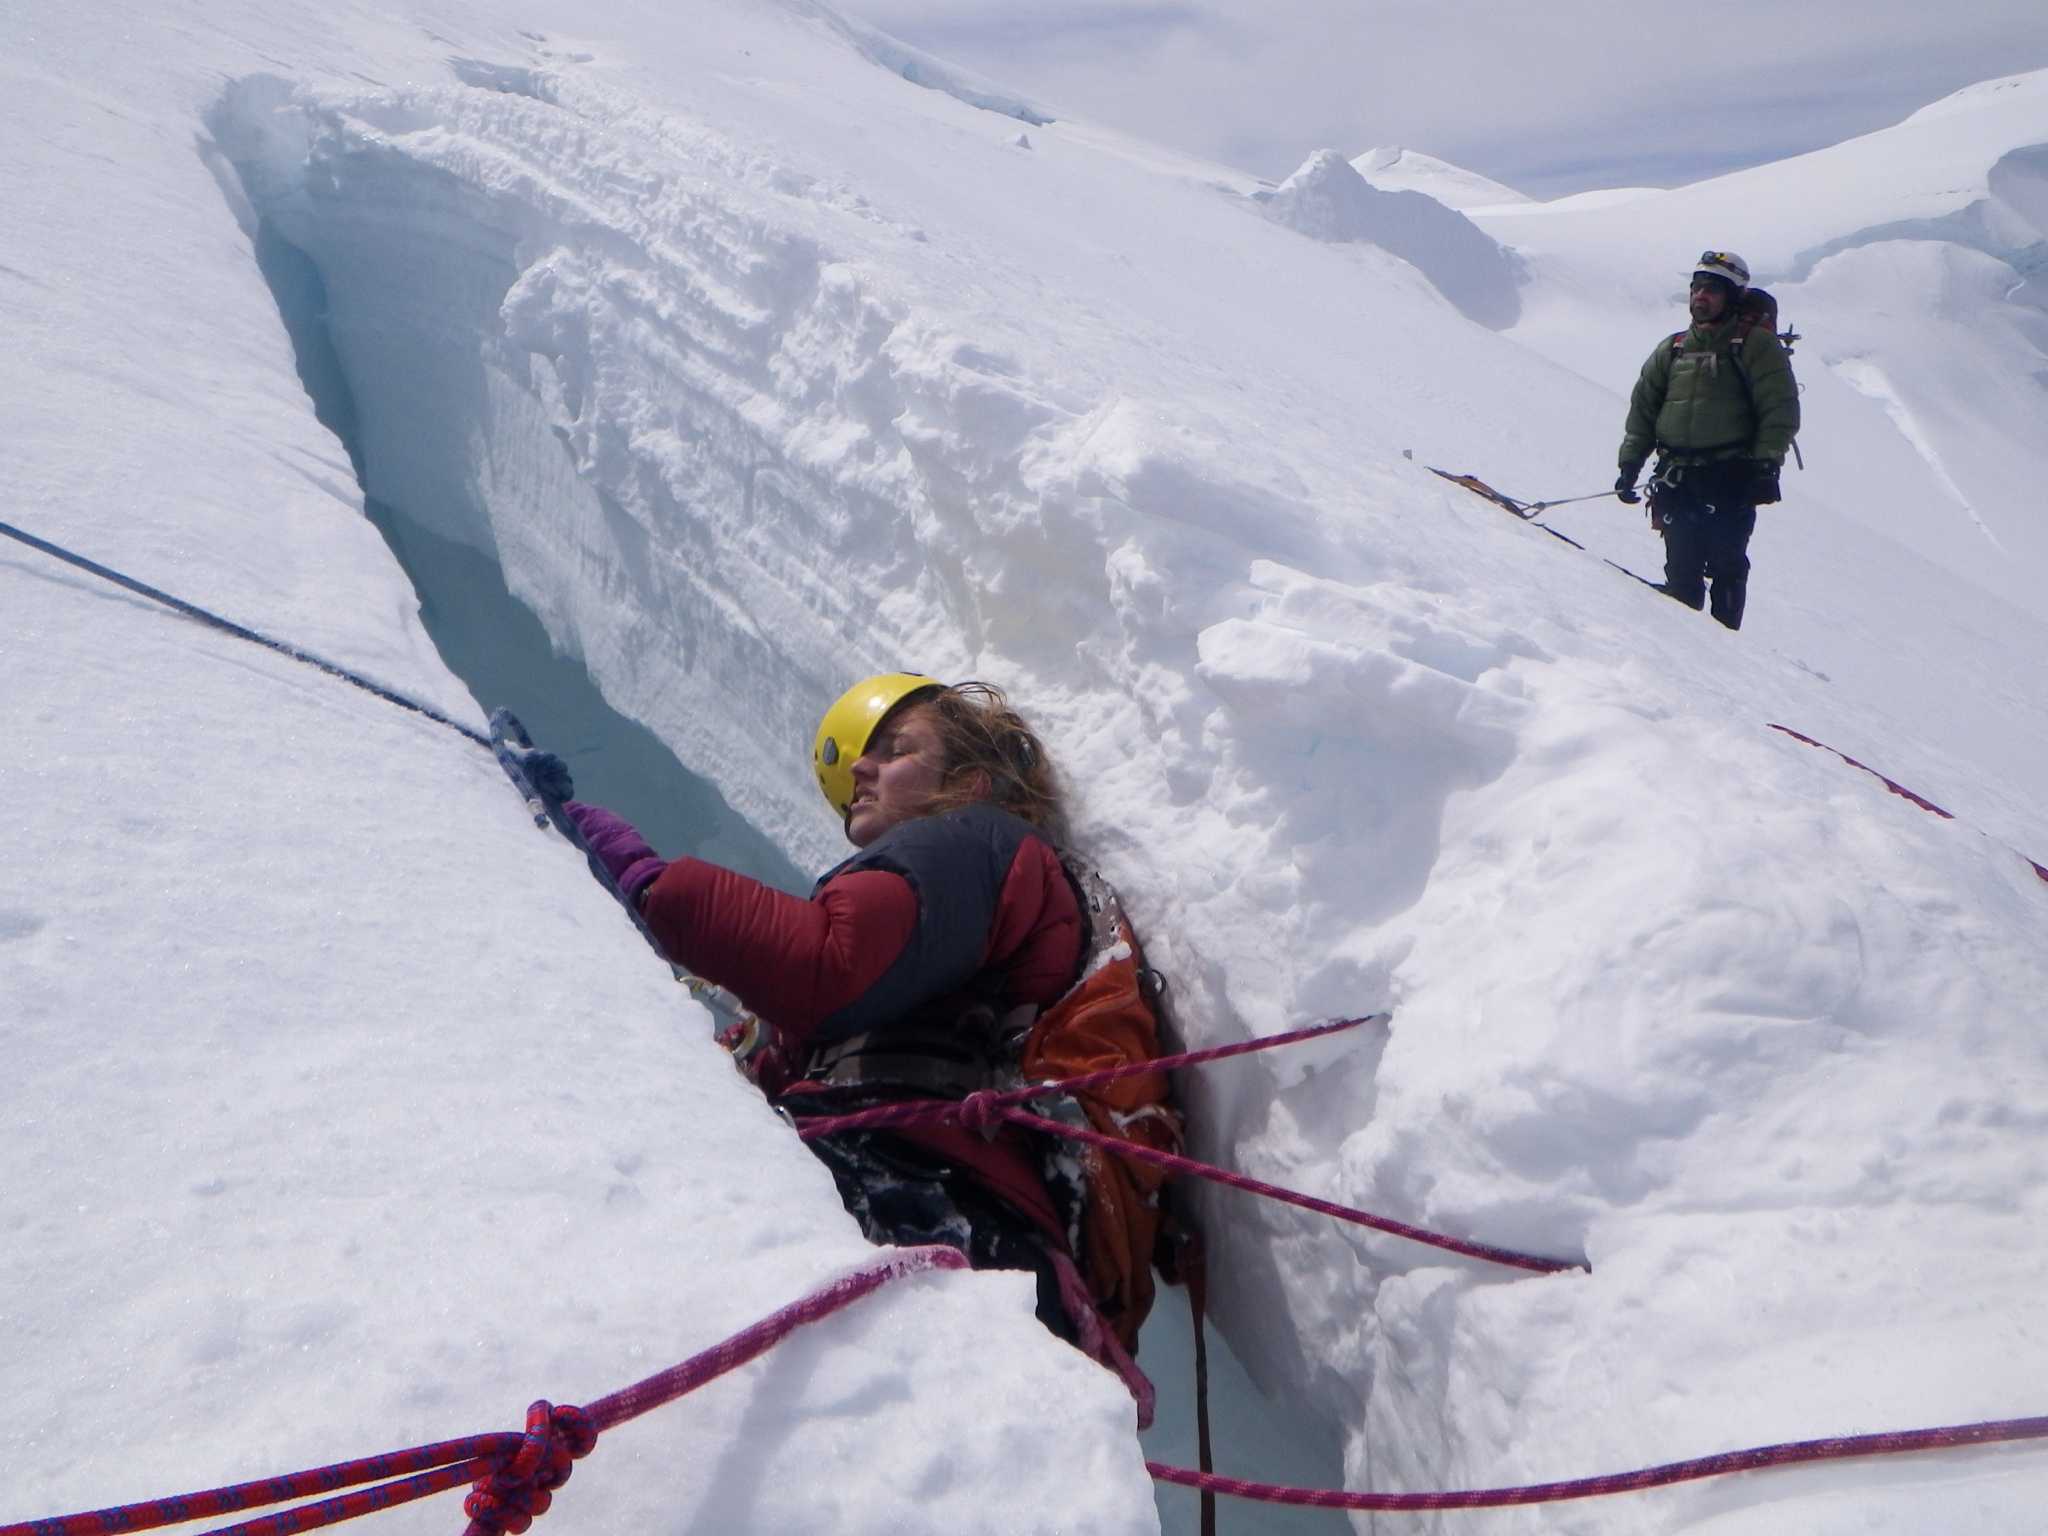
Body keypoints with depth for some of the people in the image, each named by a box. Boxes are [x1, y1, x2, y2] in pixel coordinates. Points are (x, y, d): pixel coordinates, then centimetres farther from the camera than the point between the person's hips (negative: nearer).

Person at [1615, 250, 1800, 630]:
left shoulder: (1756, 344, 3)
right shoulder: (1673, 349, 18)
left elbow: (1780, 410, -3)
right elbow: (1643, 407, 19)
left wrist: (1766, 465, -12)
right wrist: (1630, 463, 11)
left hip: (1731, 478, -4)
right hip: (1677, 478, 4)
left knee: (1725, 564, -8)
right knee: (1681, 568, 1)